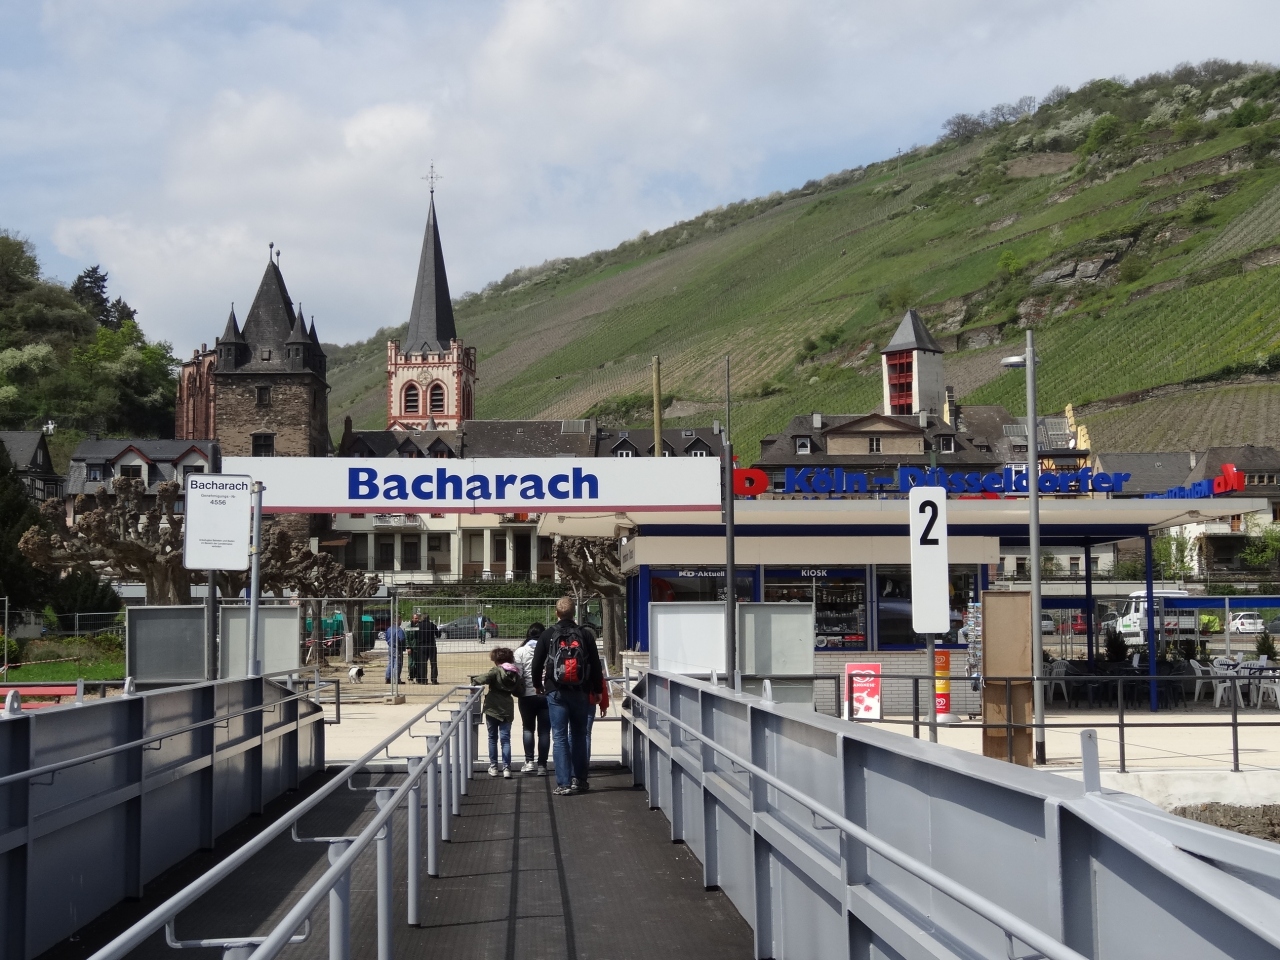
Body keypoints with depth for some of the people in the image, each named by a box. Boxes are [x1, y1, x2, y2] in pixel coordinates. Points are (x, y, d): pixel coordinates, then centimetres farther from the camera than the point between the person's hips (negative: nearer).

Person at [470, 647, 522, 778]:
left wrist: (474, 680, -11)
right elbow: (519, 690, 7)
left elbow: (484, 678, -28)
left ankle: (493, 767, 15)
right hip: (507, 710, 3)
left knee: (492, 738, 11)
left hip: (493, 709, -3)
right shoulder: (515, 673, 2)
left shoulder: (496, 671, -12)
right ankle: (506, 768, -7)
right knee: (505, 739, 3)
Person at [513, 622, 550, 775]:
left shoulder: (520, 652, -4)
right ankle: (542, 765, 5)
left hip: (527, 695, 0)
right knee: (544, 731, 7)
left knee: (528, 728, 16)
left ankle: (529, 761, 5)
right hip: (547, 694, 0)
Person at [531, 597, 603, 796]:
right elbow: (595, 665, 2)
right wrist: (597, 690, 11)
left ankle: (564, 784, -4)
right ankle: (579, 779, 13)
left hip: (556, 692, -2)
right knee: (579, 735, 14)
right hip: (580, 692, 2)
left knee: (560, 737, 0)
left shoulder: (547, 635, -2)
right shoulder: (585, 635, 1)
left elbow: (537, 663, 3)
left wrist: (538, 685, 21)